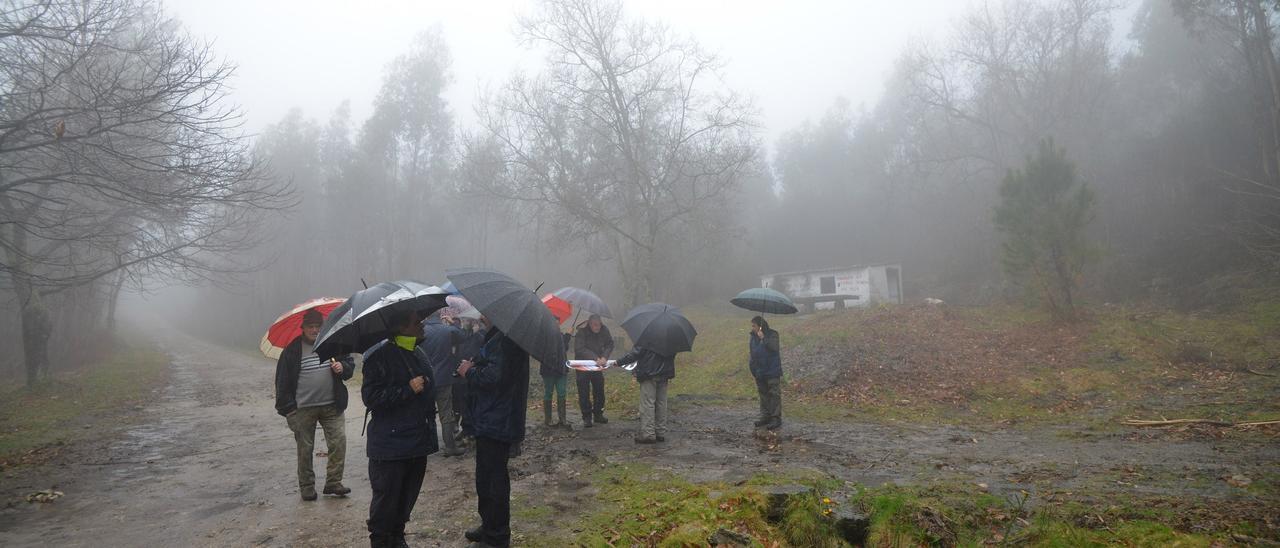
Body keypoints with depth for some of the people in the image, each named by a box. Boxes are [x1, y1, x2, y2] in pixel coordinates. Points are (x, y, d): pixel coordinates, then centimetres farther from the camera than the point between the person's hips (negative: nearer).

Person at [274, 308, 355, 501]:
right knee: (305, 448, 7)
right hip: (303, 408, -2)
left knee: (339, 441, -4)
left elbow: (350, 365, 14)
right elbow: (282, 381, -1)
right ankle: (306, 486, 21)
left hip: (332, 406, 2)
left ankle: (333, 482, 8)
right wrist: (288, 409, -5)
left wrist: (343, 367, -11)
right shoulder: (292, 350, -2)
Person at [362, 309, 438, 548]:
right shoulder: (380, 357, -12)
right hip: (390, 445, -7)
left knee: (408, 495, 15)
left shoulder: (419, 354, 12)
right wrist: (408, 389, -22)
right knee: (386, 497, 2)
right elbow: (370, 397, -18)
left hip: (417, 442, 7)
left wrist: (430, 430, 25)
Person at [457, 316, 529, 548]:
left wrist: (469, 371, -11)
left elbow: (494, 376, -28)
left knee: (491, 479, -1)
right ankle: (490, 527, 36)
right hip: (494, 422, 11)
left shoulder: (503, 340, -21)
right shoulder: (498, 337, 13)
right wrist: (474, 368, 4)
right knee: (489, 478, 21)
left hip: (495, 423, -11)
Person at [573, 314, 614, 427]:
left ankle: (598, 414, 23)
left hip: (597, 366, 4)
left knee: (599, 390, 9)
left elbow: (610, 344, -1)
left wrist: (604, 357, -19)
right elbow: (579, 349, -24)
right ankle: (587, 417, 7)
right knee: (584, 393, -2)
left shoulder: (604, 330, -7)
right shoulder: (582, 331, -20)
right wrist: (595, 358, -29)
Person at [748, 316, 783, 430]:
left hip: (772, 371, -7)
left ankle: (776, 418, -1)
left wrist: (763, 338, -28)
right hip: (760, 373, 7)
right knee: (763, 395, 13)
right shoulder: (753, 337, 10)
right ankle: (765, 416, 21)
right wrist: (752, 368, 13)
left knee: (774, 394, -4)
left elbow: (774, 347, -26)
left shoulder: (772, 335, -9)